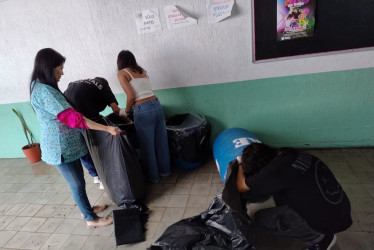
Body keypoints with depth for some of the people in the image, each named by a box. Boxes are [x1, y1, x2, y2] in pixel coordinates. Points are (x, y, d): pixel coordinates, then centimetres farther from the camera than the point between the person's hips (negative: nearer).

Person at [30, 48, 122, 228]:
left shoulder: (41, 86, 9)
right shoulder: (44, 91, -24)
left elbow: (66, 114, 18)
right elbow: (73, 118, -28)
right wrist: (107, 129, -27)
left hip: (67, 144, 10)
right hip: (61, 148, -9)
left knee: (77, 180, 22)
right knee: (78, 184, 6)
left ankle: (86, 209, 40)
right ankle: (92, 219, 24)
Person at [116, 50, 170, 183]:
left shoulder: (121, 73, 0)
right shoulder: (142, 71, 18)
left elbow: (131, 96, -10)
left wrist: (126, 111, 7)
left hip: (143, 111, -6)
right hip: (157, 105, 6)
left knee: (147, 145, 11)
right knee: (161, 141, 18)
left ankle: (153, 177, 28)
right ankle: (165, 170, 37)